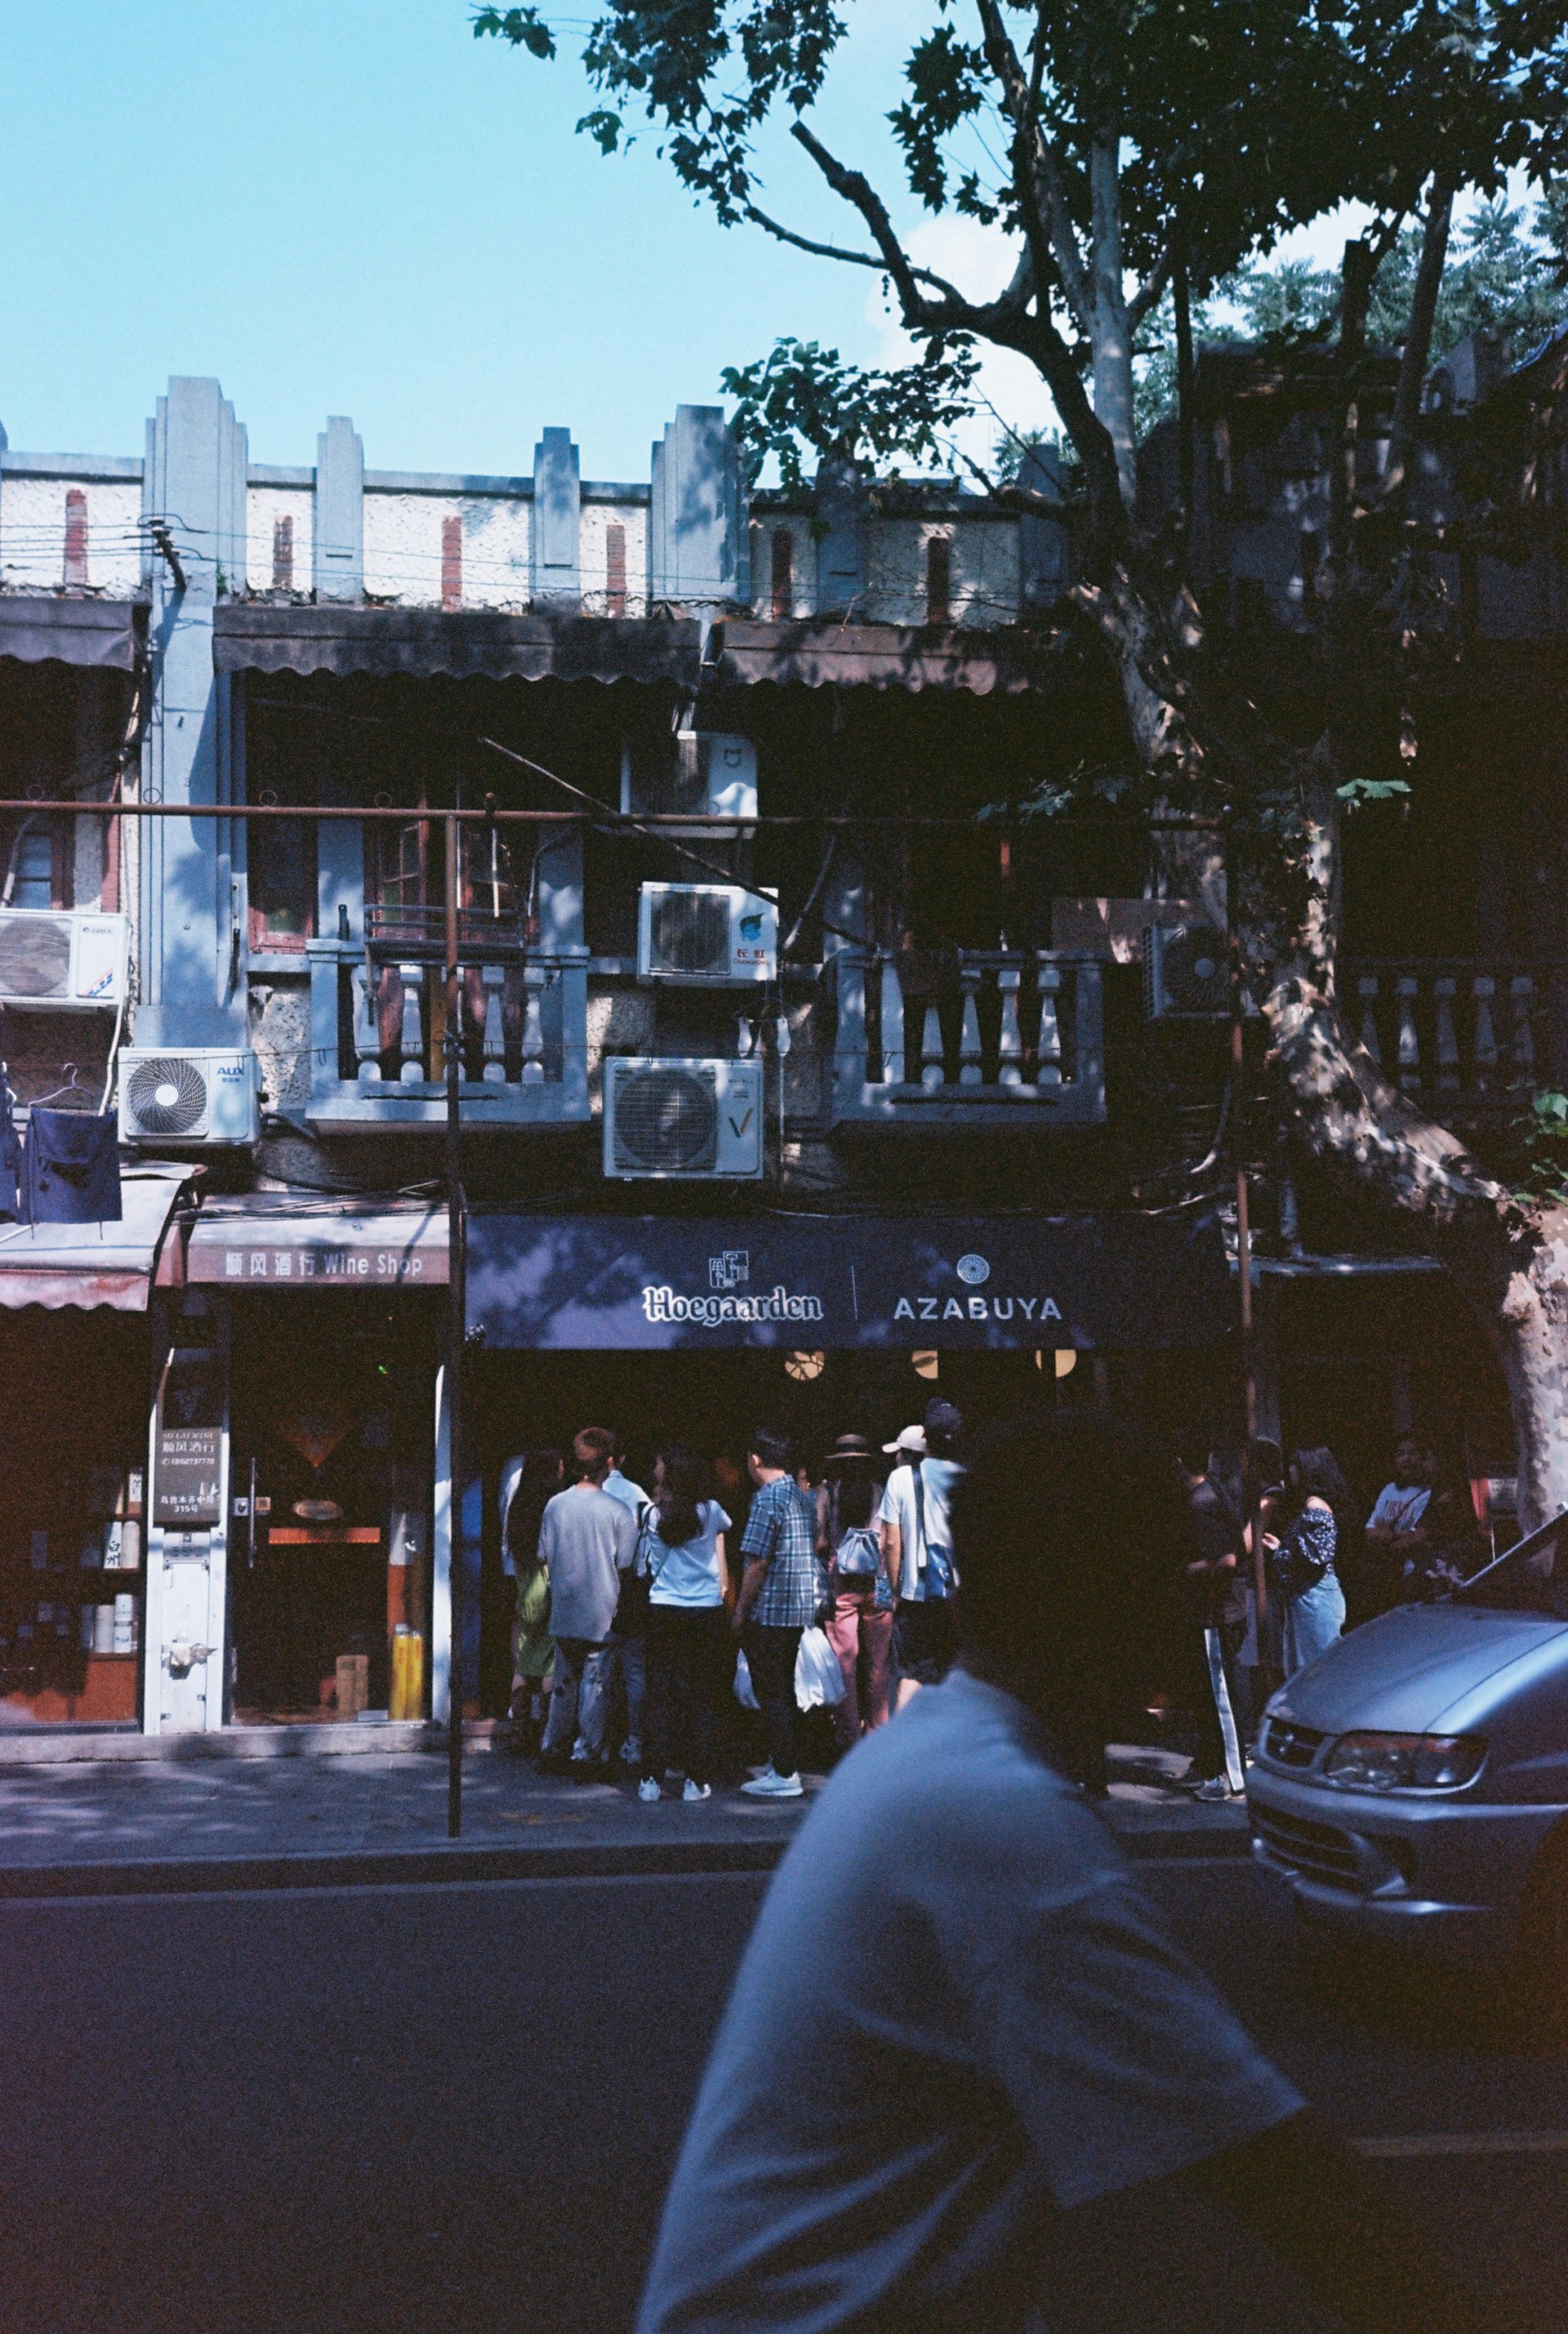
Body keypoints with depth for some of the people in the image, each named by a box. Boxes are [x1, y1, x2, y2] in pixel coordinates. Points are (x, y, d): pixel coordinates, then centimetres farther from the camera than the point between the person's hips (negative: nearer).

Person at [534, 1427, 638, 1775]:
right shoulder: (616, 1510, -12)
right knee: (595, 1685, 5)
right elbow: (625, 1566, -8)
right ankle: (587, 1755, 9)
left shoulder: (556, 1505, -2)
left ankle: (552, 1751, 21)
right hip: (601, 1614, -4)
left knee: (564, 1683, 16)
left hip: (563, 1613, 4)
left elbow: (544, 1558, 6)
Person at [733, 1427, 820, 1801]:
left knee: (771, 1691, -3)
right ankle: (781, 1761, 25)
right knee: (784, 1689, 18)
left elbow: (757, 1562, -18)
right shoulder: (800, 1495, 12)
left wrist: (741, 1610, -11)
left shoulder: (768, 1499, -15)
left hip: (771, 1609, -9)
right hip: (801, 1606, 9)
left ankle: (784, 1774, -2)